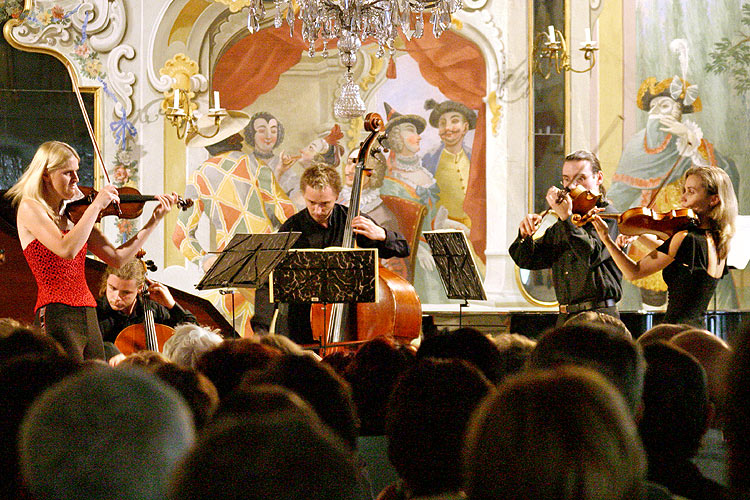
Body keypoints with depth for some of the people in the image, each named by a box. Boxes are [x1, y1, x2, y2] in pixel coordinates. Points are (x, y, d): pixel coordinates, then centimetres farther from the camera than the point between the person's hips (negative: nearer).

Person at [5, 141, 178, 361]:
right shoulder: (30, 208, -4)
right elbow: (67, 249, -20)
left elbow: (117, 258, 14)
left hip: (88, 316, 7)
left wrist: (155, 220, 11)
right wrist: (95, 206, -15)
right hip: (58, 316, -7)